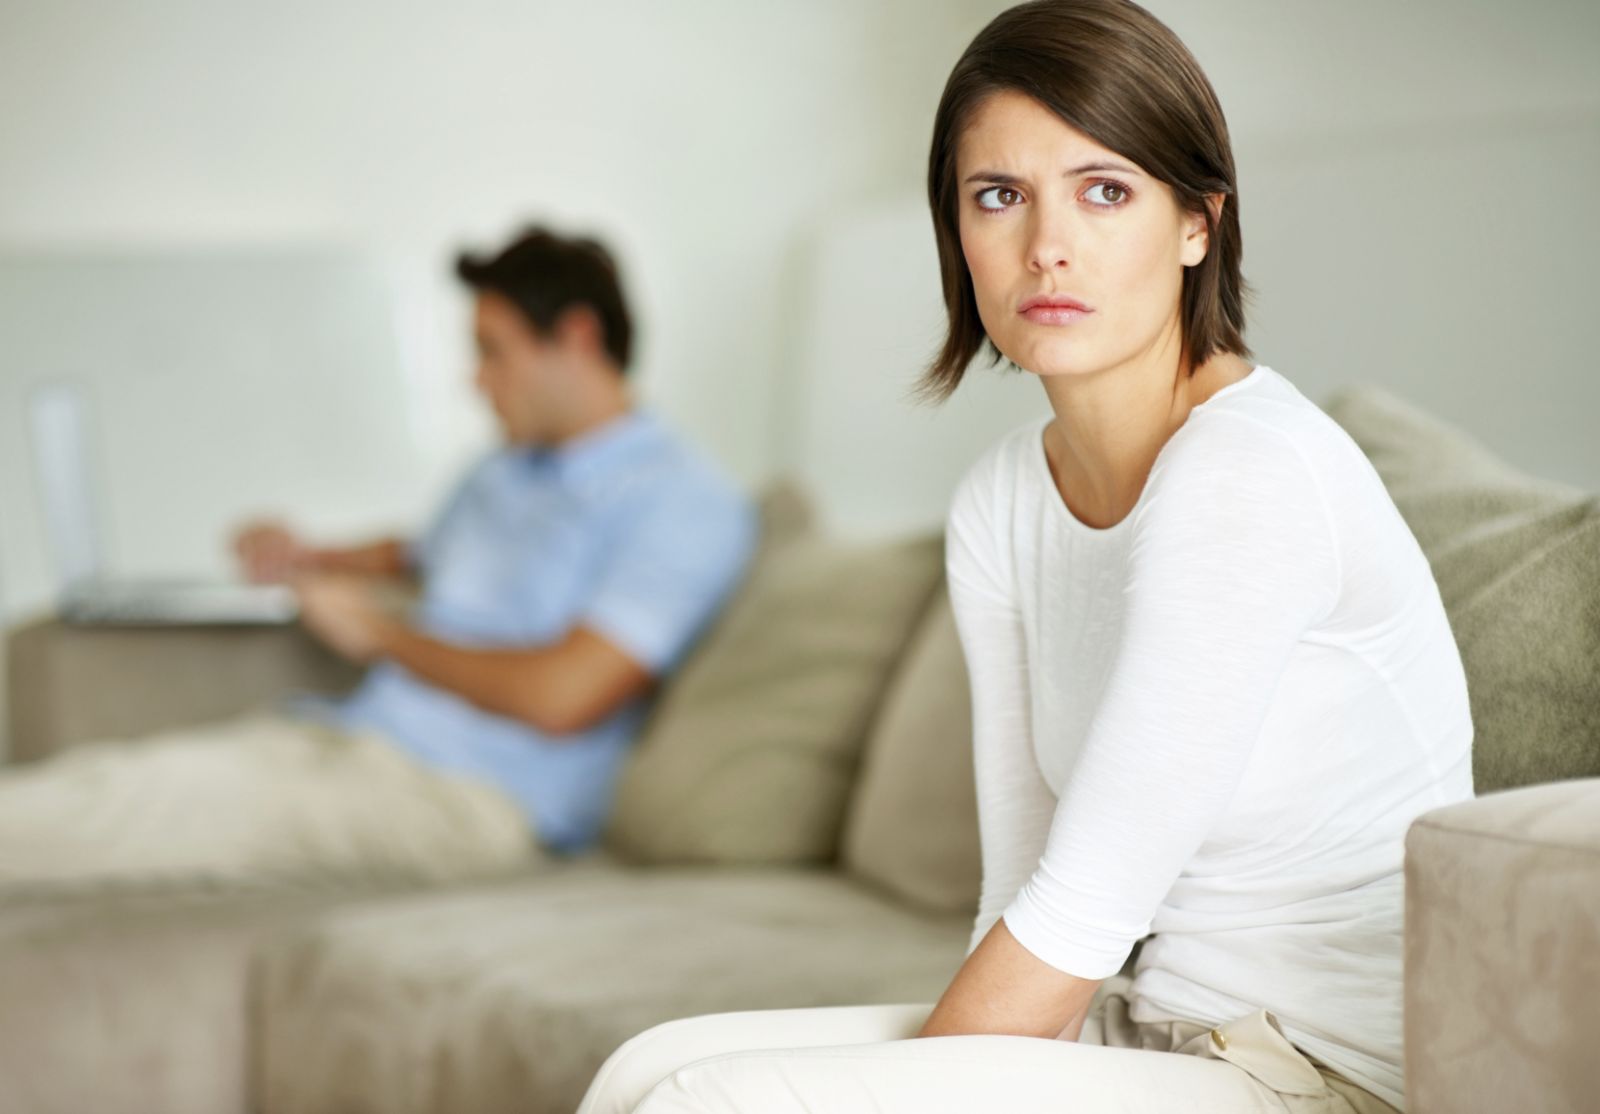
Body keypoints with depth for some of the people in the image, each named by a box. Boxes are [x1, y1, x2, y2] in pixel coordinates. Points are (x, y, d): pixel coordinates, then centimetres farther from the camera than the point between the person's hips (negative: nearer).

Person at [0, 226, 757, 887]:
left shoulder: (685, 503, -7)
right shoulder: (505, 470, 22)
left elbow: (561, 696, -19)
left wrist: (380, 633, -6)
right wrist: (311, 561, 21)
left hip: (478, 801, -8)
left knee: (159, 792, -26)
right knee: (99, 772, -14)